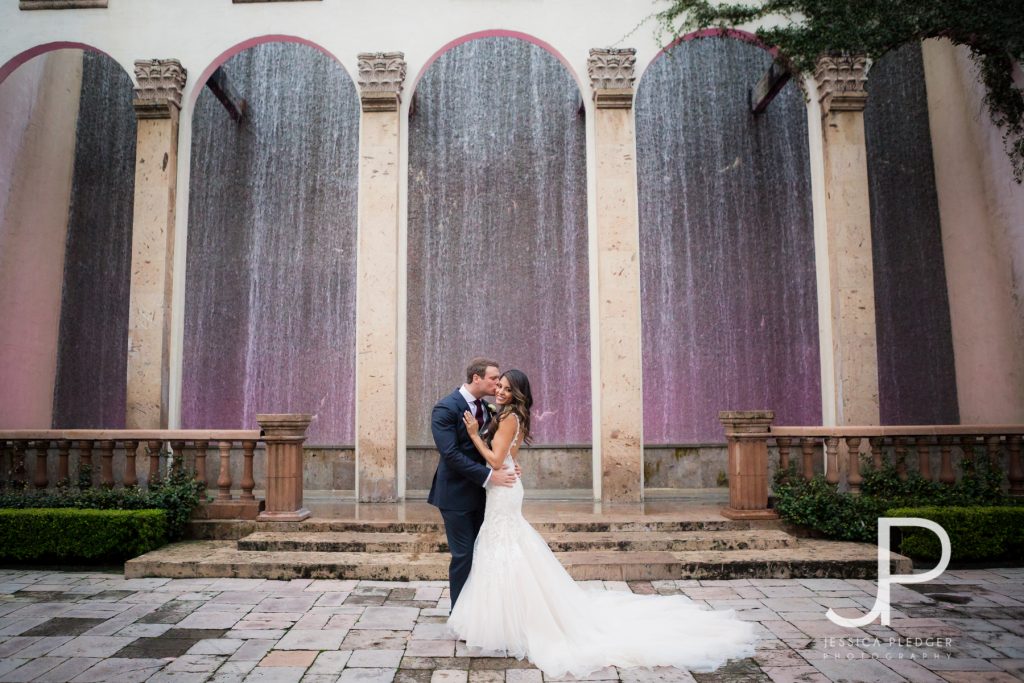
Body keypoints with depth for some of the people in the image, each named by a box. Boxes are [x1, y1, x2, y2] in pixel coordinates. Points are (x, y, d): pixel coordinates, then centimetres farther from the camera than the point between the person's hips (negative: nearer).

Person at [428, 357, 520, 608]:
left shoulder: (487, 408, 7)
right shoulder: (446, 408, -16)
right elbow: (450, 454, -23)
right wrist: (488, 476, -26)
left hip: (481, 493, 7)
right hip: (457, 494, -7)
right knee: (463, 555, 1)